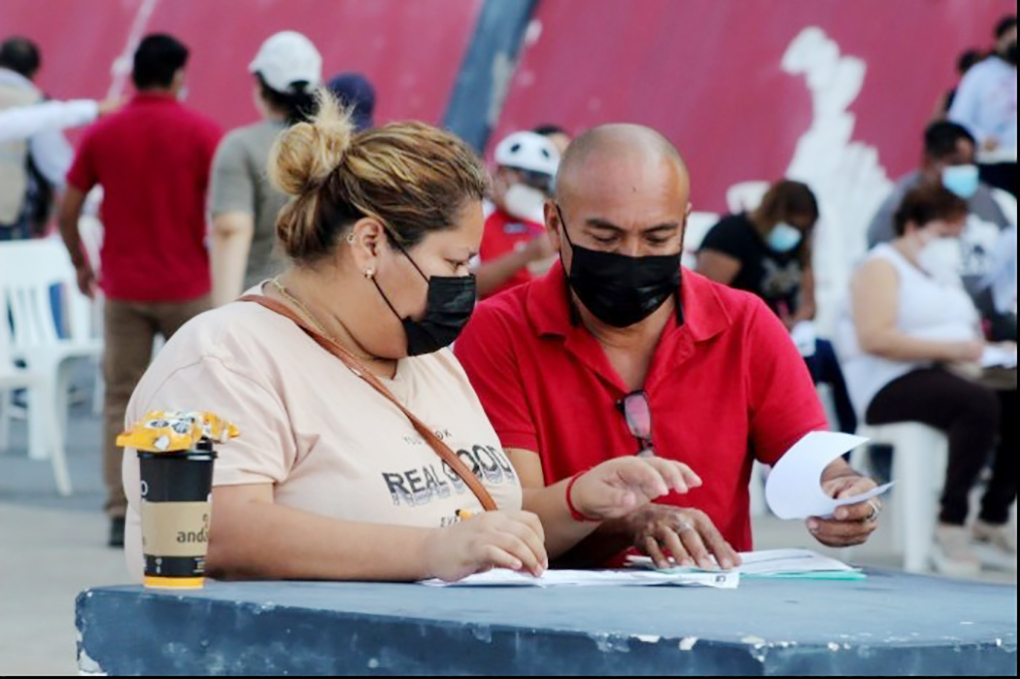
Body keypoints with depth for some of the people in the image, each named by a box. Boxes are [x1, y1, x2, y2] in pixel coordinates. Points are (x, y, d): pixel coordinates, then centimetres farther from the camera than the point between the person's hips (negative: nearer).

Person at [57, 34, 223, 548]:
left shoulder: (101, 134, 2)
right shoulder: (202, 133, -6)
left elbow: (67, 212, 4)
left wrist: (80, 264, 19)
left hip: (122, 289, 2)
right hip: (187, 288, -2)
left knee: (122, 400, 6)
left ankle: (122, 514, 1)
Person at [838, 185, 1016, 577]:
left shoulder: (942, 273, 26)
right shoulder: (883, 267, 0)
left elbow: (964, 334, 22)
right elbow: (874, 339, -16)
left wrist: (989, 351, -2)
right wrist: (950, 349, -19)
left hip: (944, 377, 8)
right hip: (892, 387, -8)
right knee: (981, 404, -34)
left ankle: (994, 519, -7)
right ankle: (951, 526, -30)